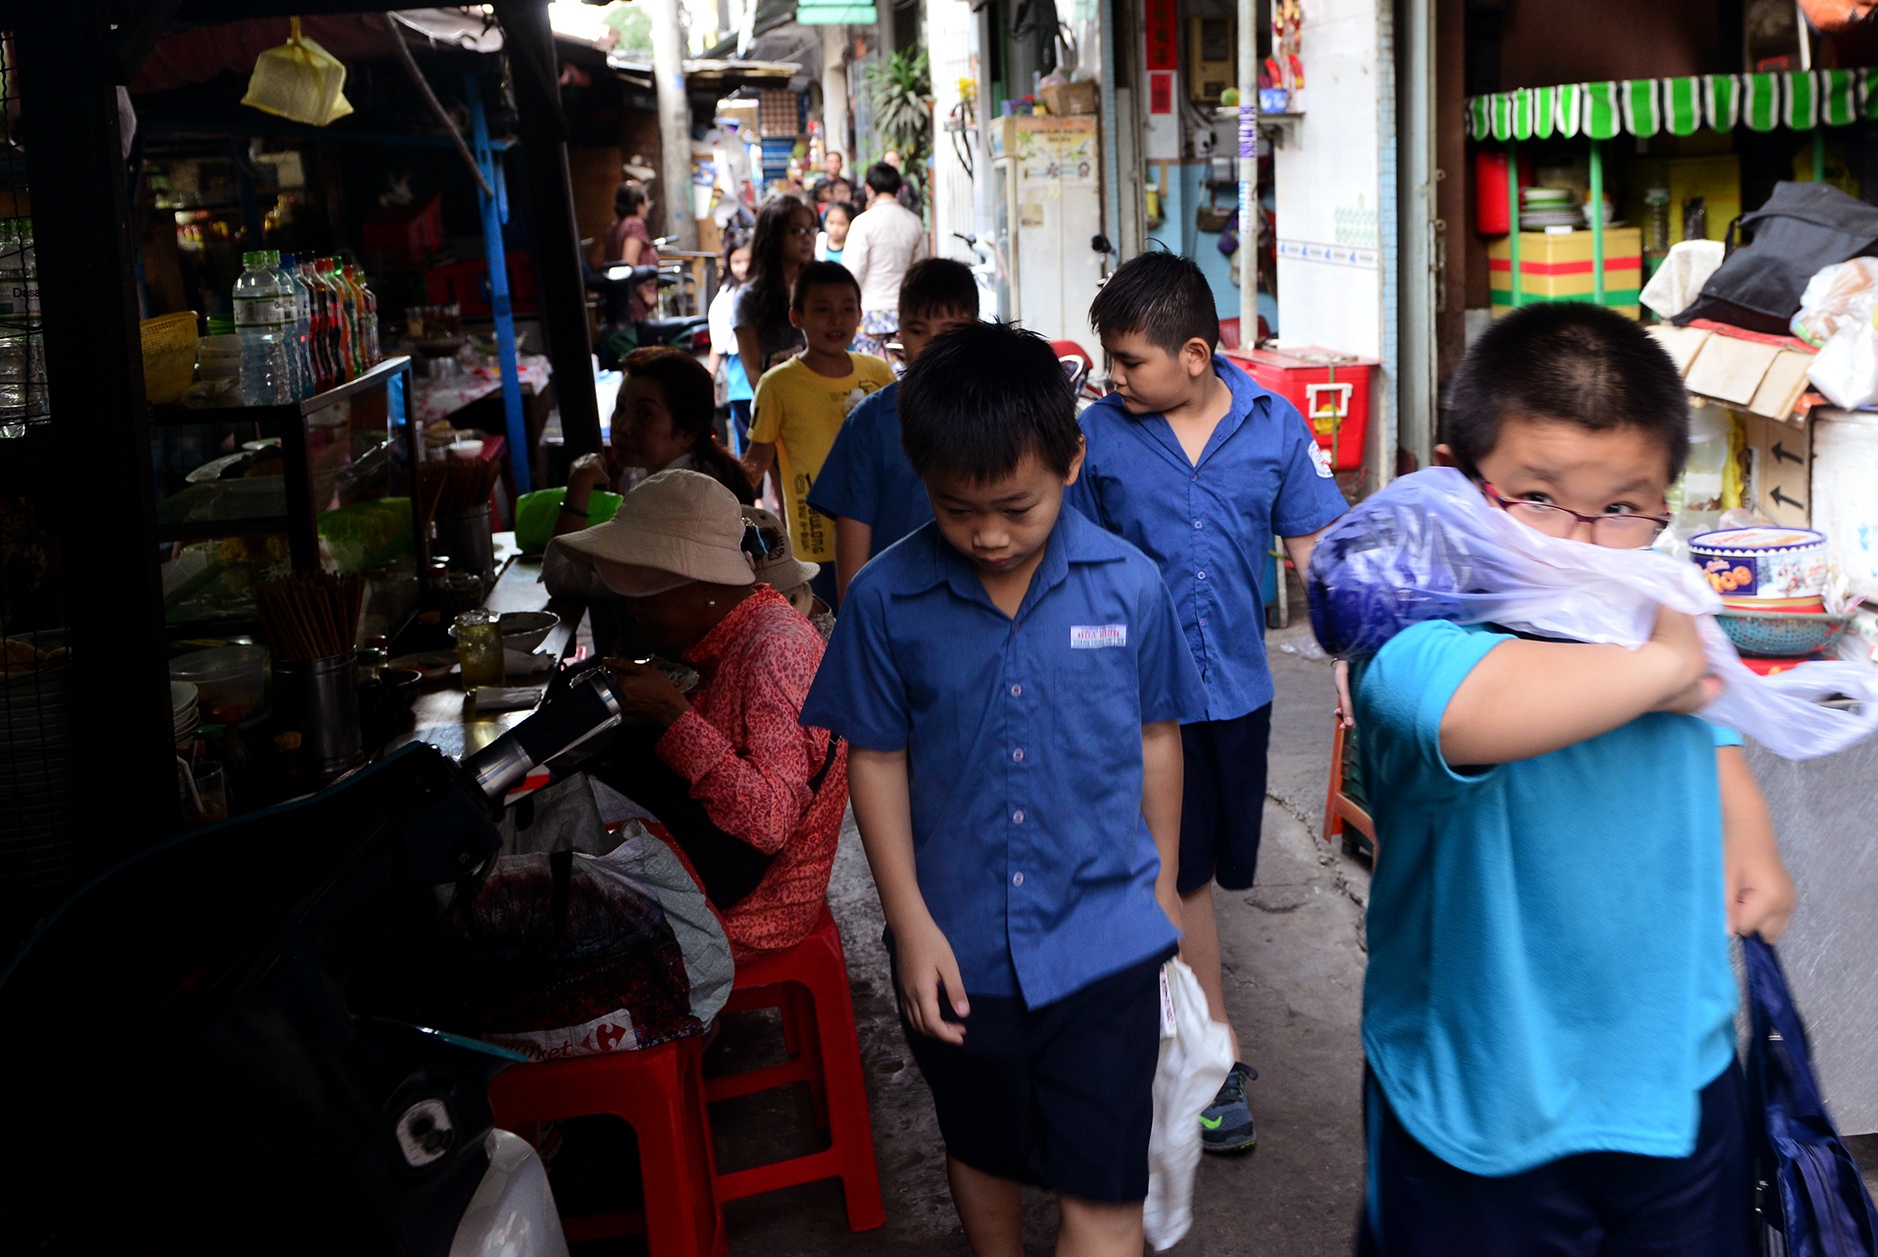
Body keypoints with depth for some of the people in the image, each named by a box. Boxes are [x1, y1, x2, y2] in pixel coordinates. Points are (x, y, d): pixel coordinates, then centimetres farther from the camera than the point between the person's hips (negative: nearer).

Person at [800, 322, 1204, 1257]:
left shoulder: (1129, 585, -9)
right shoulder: (887, 599, -11)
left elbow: (1155, 736, 4)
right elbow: (876, 758, -2)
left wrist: (1163, 882, 12)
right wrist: (911, 923, -4)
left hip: (1103, 939, -1)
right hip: (958, 945, 1)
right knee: (982, 1152, 24)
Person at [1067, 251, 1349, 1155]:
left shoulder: (1274, 426, -4)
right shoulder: (1097, 435, -8)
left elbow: (1311, 550, 3)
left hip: (1237, 684, 2)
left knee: (1218, 862, 15)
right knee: (1180, 873, 1)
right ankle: (1219, 1057, 11)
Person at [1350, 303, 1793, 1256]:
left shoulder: (1666, 615, -2)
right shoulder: (1416, 638, -26)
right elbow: (1477, 711, -51)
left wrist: (1745, 837, 3)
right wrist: (1661, 667, -31)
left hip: (1681, 1084, 6)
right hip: (1487, 1112, -6)